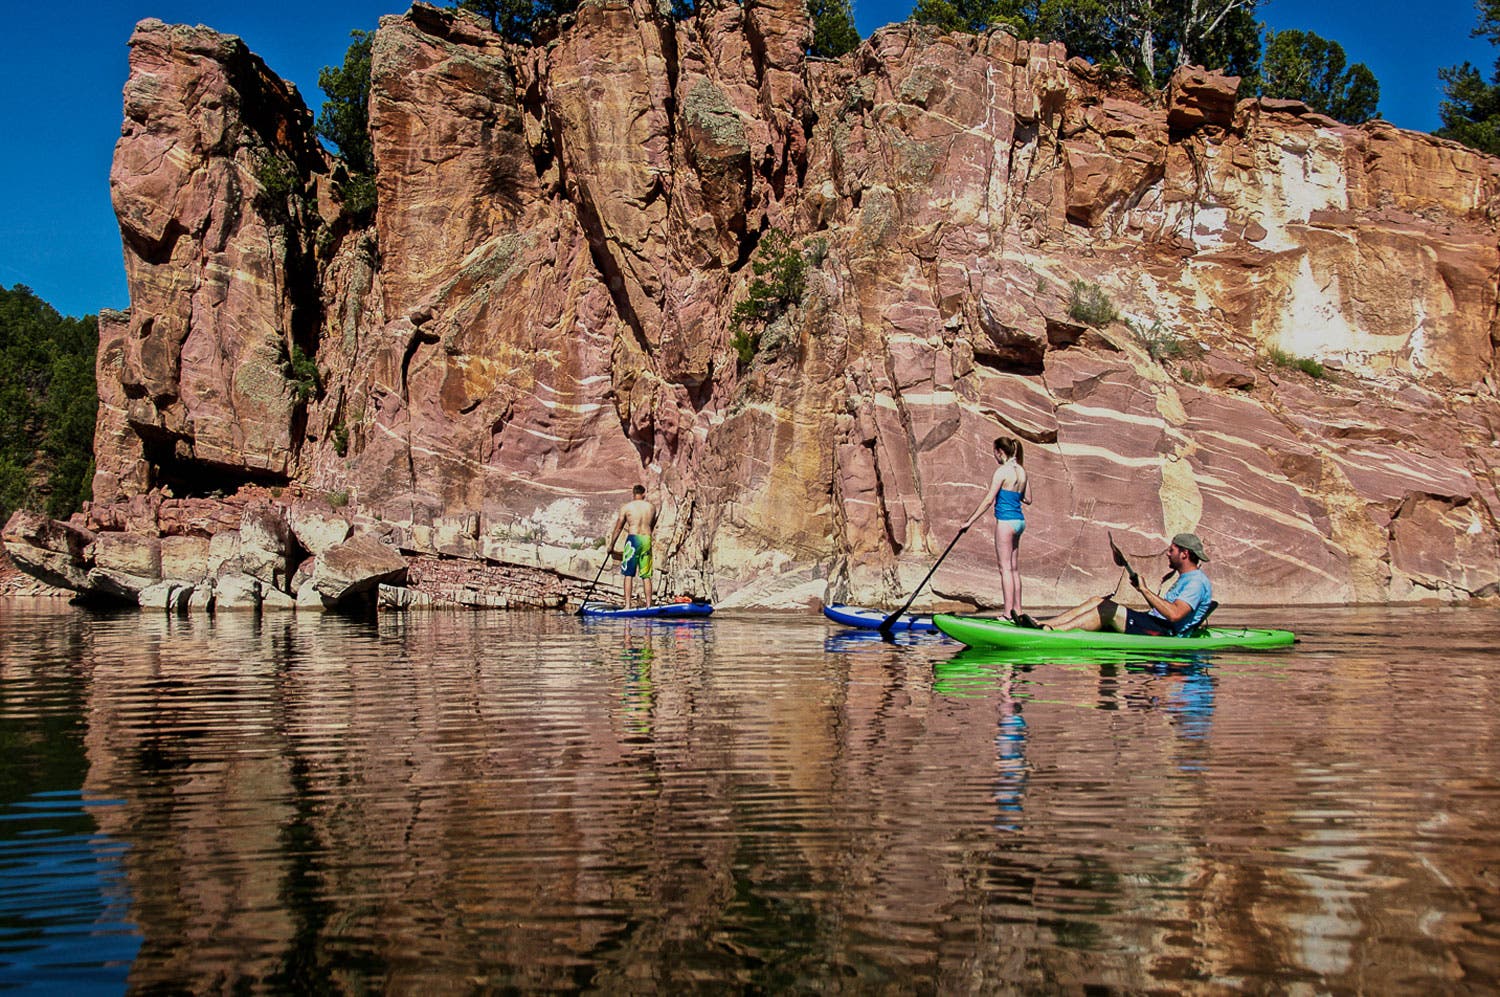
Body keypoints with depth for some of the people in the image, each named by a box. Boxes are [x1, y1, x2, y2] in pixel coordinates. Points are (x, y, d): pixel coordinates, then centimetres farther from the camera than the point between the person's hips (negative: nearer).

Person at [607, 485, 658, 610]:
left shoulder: (626, 507, 1)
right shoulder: (652, 508, 10)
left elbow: (618, 528, 6)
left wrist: (611, 546, 15)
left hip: (633, 539, -3)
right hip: (647, 540, 3)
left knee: (629, 574, -1)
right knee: (646, 575, 7)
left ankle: (628, 605, -7)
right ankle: (648, 605, 5)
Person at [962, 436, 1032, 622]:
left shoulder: (1002, 471, -13)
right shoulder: (1021, 471, 10)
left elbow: (988, 501, -14)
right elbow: (1028, 499, 17)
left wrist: (970, 521, -9)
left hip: (1006, 521, -8)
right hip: (1019, 521, 8)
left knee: (1005, 568, -6)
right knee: (1014, 568, 12)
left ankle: (1008, 613, -7)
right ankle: (1017, 610, 15)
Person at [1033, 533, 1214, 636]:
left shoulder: (1197, 581, -10)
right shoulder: (1185, 578, 24)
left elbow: (1174, 614, -26)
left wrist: (1145, 590, -20)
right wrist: (1142, 589, 10)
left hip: (1167, 635, -10)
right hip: (1159, 628, 10)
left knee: (1108, 609, -21)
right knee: (1098, 601, 0)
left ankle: (1050, 632, -27)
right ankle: (1043, 625, -11)